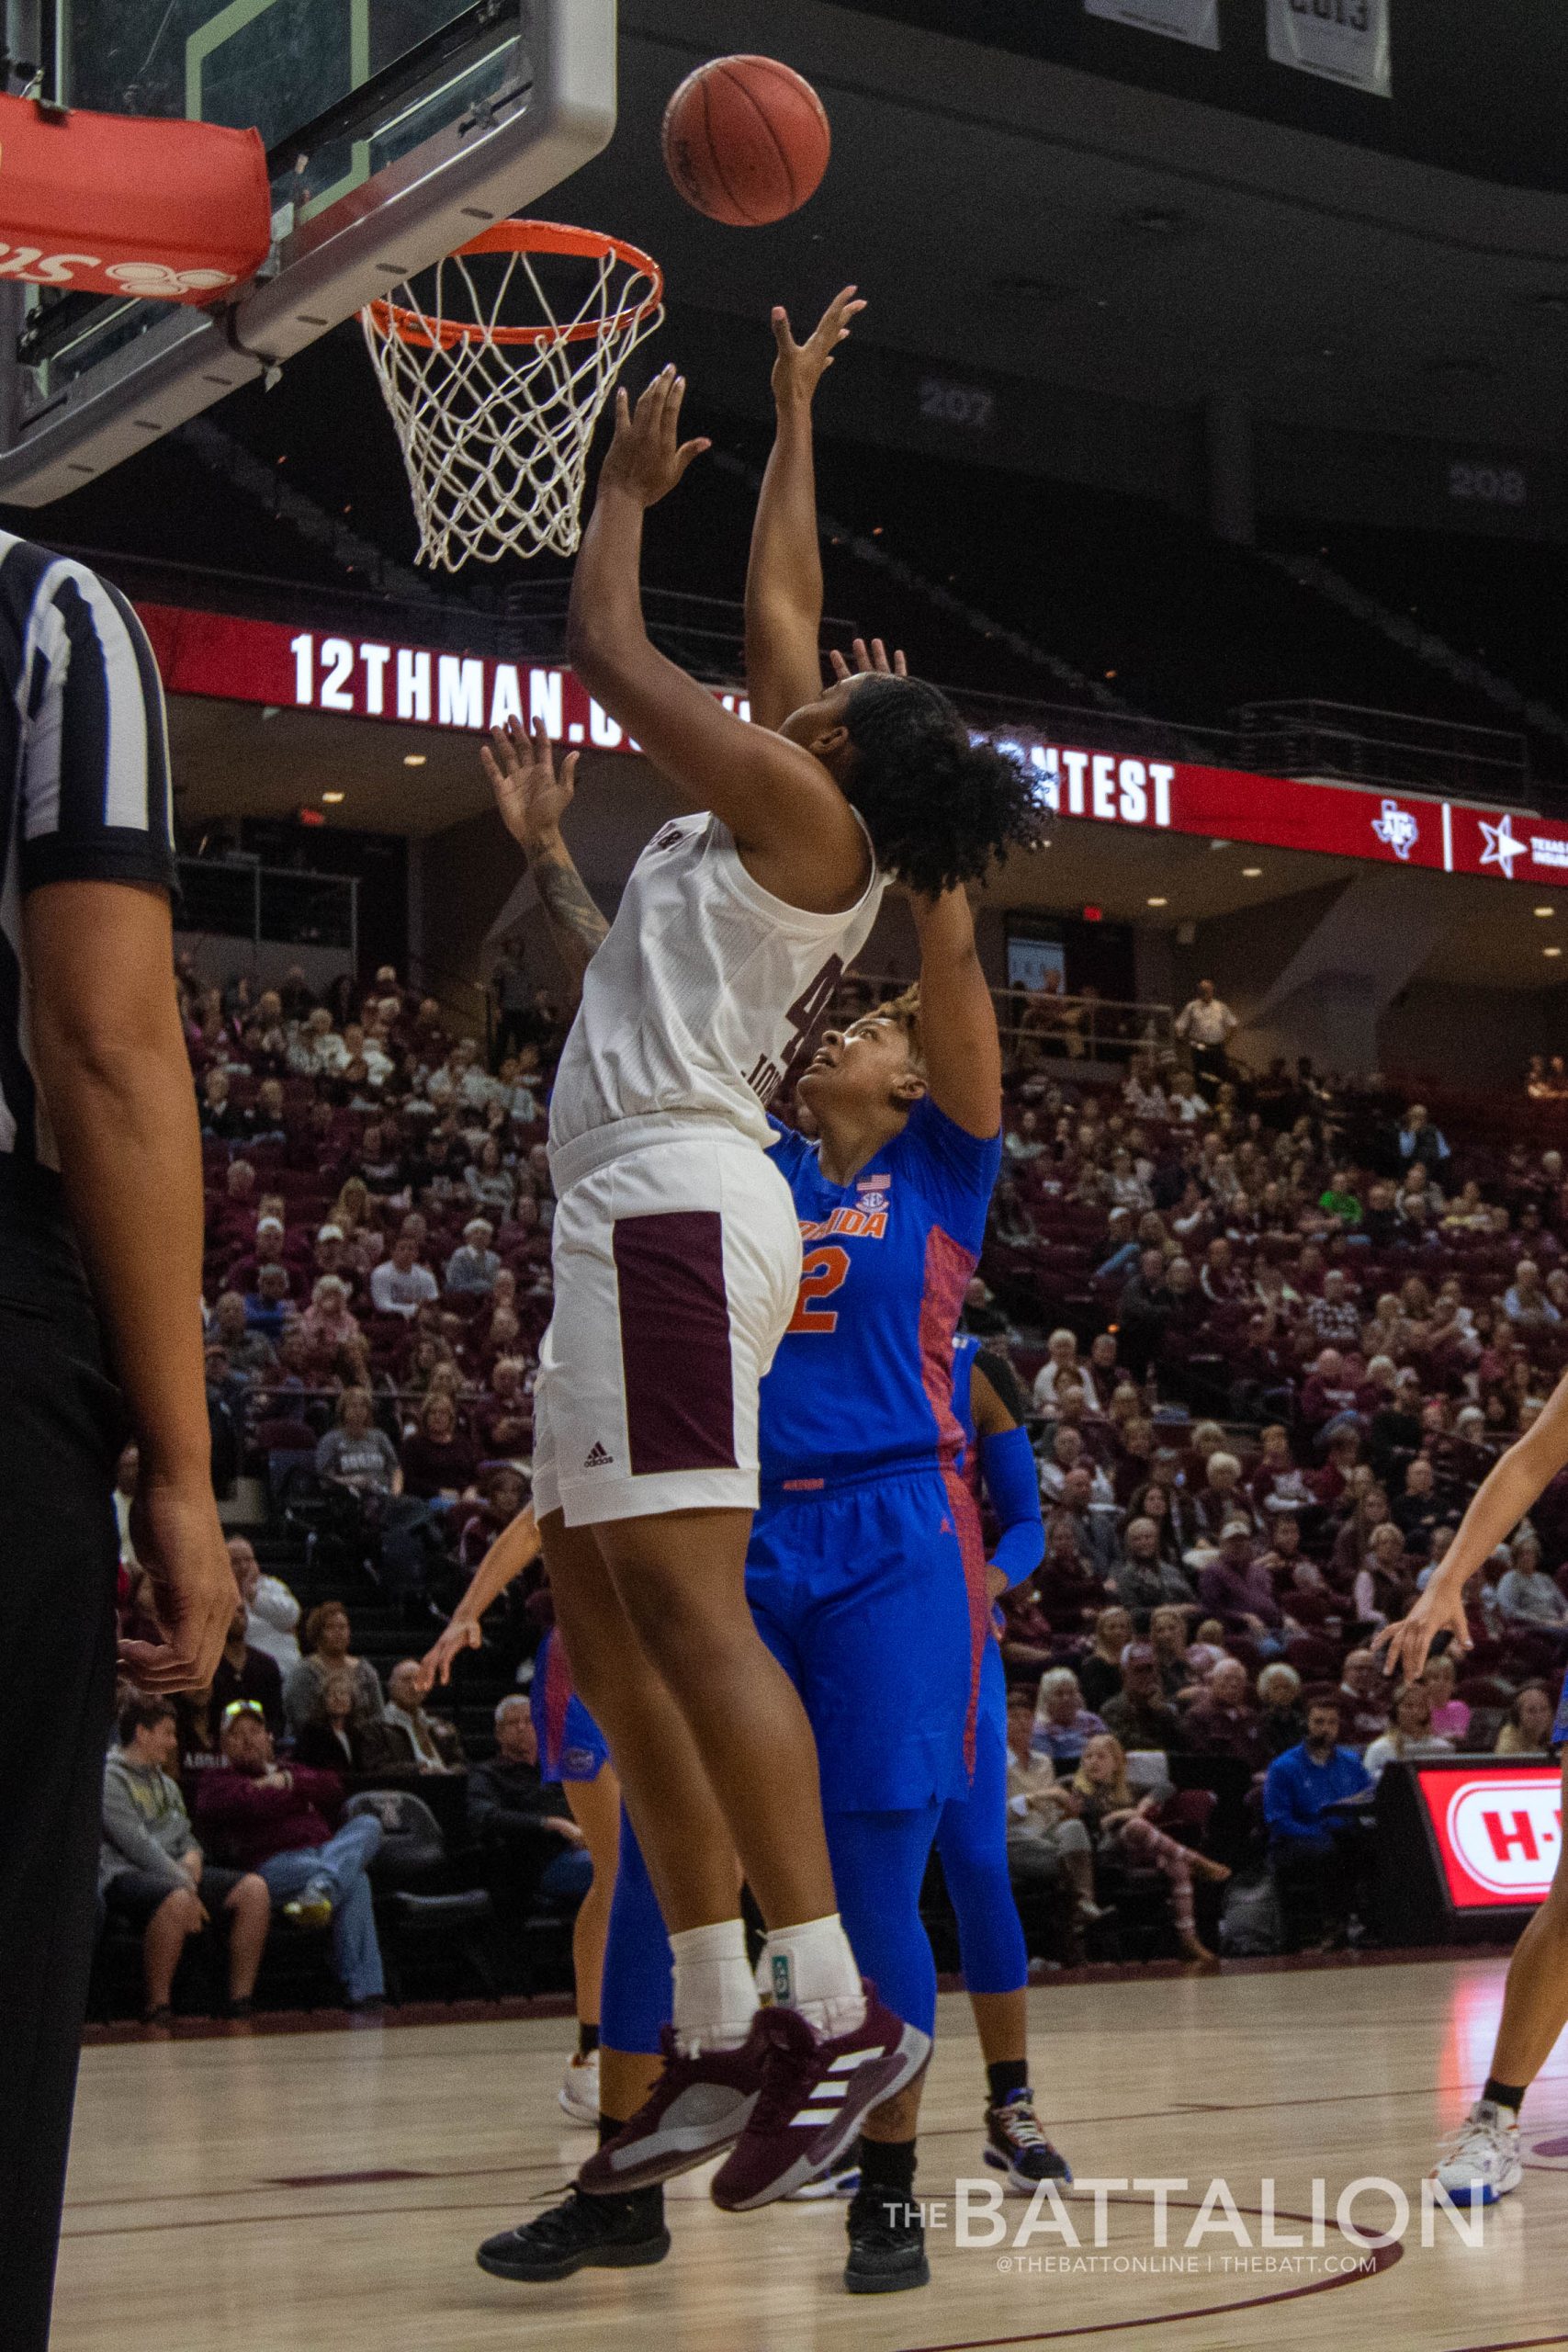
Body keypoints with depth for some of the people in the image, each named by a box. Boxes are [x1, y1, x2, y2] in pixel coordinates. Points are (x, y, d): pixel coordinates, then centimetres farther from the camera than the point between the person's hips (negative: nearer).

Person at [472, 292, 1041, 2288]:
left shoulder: (805, 815, -3)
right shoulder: (791, 824, 20)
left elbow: (606, 650, 1)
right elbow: (778, 597, 32)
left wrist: (629, 485, 16)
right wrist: (790, 413, 41)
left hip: (674, 1203, -10)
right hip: (640, 1213, 10)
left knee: (682, 1601, -17)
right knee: (603, 1608, 8)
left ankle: (834, 2013, -19)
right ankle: (724, 2031, 9)